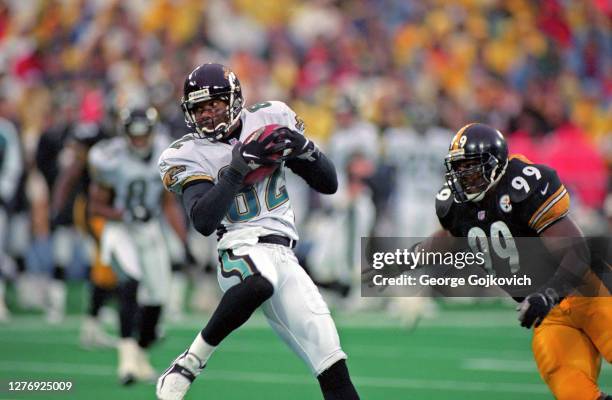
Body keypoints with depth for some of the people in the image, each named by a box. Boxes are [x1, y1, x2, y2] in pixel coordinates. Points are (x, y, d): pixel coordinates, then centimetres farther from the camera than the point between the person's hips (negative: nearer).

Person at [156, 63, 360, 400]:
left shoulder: (269, 119, 12)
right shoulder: (190, 155, 4)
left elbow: (328, 184, 14)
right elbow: (203, 222, -13)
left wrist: (303, 149, -5)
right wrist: (237, 167, -16)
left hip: (284, 256, 4)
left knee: (333, 369, -4)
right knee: (259, 282, -42)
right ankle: (187, 365, -32)